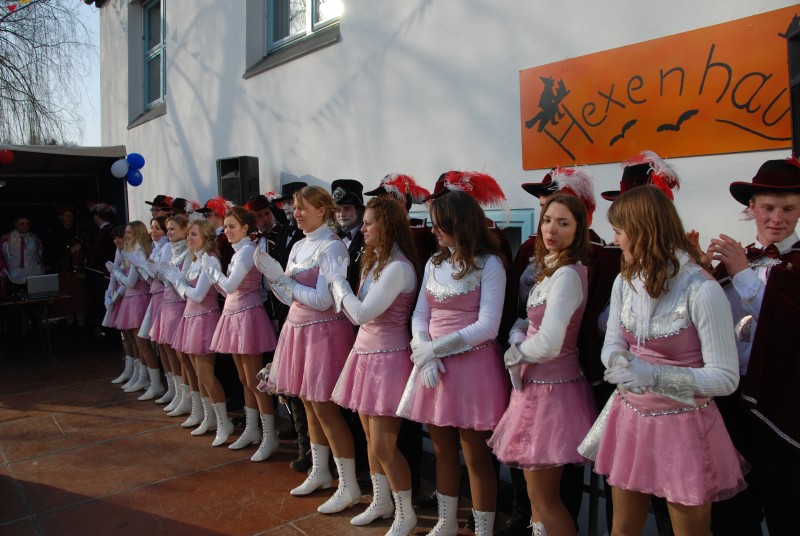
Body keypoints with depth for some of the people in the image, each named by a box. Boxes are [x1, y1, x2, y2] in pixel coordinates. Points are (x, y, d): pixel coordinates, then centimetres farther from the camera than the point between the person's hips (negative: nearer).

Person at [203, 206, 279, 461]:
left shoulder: (247, 250, -14)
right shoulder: (239, 252, 14)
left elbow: (229, 286, -20)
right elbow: (227, 289, 13)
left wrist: (213, 268, -5)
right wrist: (212, 271, 5)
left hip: (247, 316, -9)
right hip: (234, 316, 9)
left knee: (254, 381, -4)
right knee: (245, 380, 15)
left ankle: (270, 437, 4)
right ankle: (251, 430, 26)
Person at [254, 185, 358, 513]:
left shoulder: (332, 247, -13)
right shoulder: (298, 246, 11)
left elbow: (322, 301, -20)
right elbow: (290, 297, 11)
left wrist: (282, 278, -15)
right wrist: (271, 274, -3)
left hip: (324, 332, -8)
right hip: (298, 329, 8)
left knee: (325, 408, -4)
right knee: (309, 405, 15)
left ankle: (349, 487, 8)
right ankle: (319, 473, 31)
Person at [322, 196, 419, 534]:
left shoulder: (398, 267, -19)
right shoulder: (374, 262, 10)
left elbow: (362, 313, -21)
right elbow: (357, 314, 10)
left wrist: (337, 279, -9)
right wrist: (337, 281, 4)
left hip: (387, 358, -9)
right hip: (365, 352, 9)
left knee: (383, 446, -2)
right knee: (370, 436, 18)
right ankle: (381, 502, 36)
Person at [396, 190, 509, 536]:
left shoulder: (489, 264, -7)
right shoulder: (434, 263, 12)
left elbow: (487, 326, -14)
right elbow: (419, 316, 8)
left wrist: (436, 348, -16)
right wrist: (425, 353, -10)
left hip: (473, 366, -6)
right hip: (433, 364, 6)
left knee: (476, 457, 4)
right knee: (442, 451, 17)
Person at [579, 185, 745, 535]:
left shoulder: (702, 290, -20)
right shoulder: (625, 282, 1)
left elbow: (726, 378, -18)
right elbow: (612, 346, 5)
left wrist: (656, 375, -28)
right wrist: (623, 365, -18)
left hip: (683, 427, -5)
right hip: (629, 419, 6)